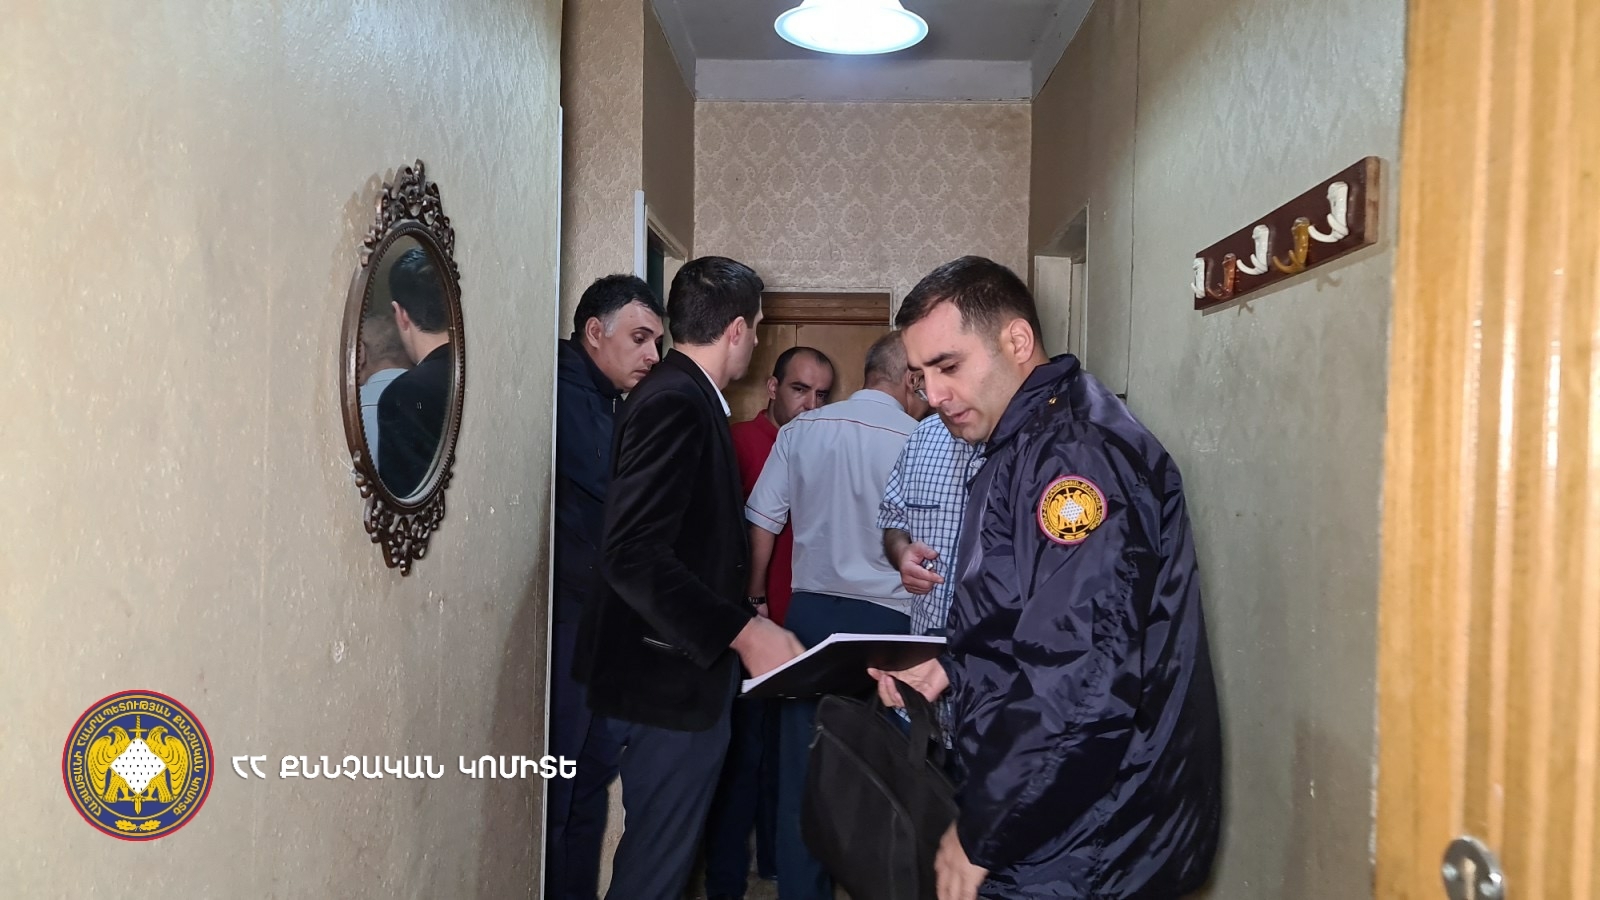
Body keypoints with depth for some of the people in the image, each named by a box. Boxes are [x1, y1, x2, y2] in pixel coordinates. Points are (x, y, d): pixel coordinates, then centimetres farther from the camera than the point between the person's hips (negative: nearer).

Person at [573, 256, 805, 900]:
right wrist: (742, 631, -28)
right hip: (674, 678, -10)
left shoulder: (680, 395, 9)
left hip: (683, 663, 10)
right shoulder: (676, 403, -21)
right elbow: (634, 556, -28)